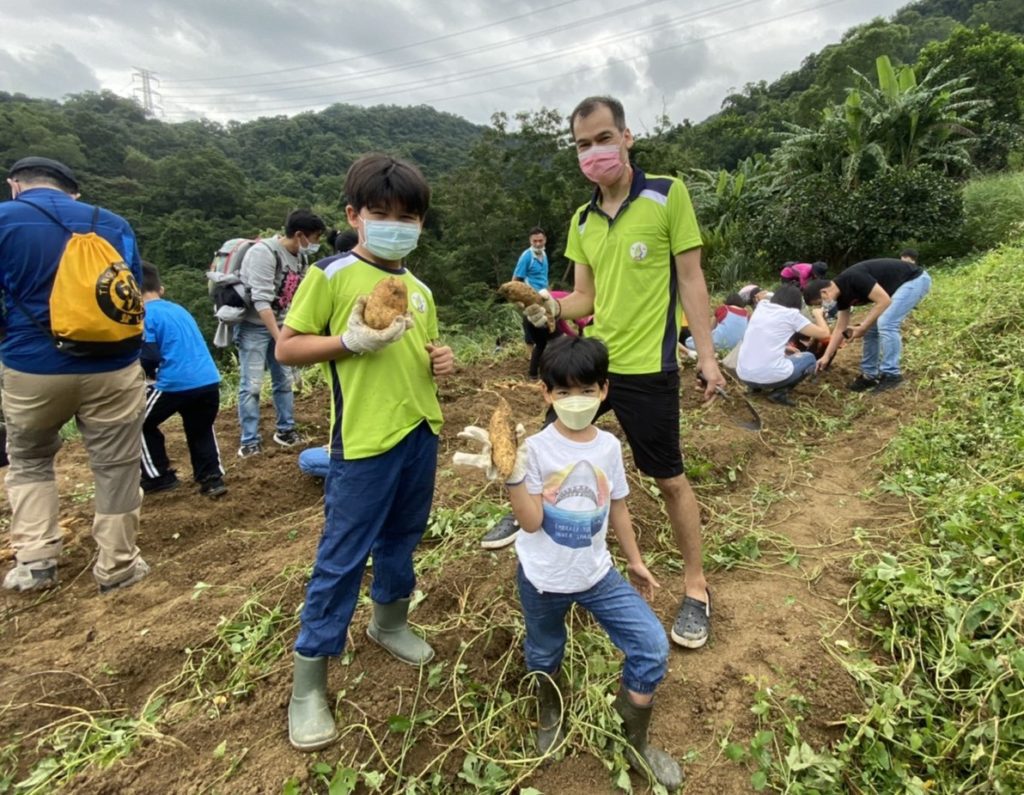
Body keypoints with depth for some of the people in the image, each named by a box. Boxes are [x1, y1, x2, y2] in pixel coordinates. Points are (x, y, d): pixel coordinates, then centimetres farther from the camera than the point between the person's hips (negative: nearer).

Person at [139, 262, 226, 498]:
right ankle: (212, 479, 17)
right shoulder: (179, 309, 19)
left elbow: (149, 359, -9)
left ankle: (159, 476, 23)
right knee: (200, 430, 27)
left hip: (175, 384, -6)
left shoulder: (144, 314, -1)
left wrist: (154, 373, 13)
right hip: (209, 381, 6)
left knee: (141, 423, 20)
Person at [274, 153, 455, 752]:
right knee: (342, 559, 1)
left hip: (422, 432, 7)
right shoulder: (331, 275, -6)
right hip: (365, 440, -6)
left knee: (402, 539, 21)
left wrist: (441, 362, 0)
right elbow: (287, 347, -6)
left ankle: (390, 620, 45)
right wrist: (350, 341, -20)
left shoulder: (419, 289, 13)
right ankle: (309, 682, 17)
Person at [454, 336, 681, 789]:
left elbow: (617, 508, 6)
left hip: (598, 574, 3)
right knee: (545, 656, 20)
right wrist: (512, 475, -35)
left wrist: (635, 561, 16)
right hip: (543, 579, -2)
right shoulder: (536, 449, -18)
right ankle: (550, 715, 56)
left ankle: (634, 743, 27)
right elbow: (531, 521, -21)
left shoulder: (609, 446, -7)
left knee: (653, 649, 0)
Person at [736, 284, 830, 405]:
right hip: (770, 376, -6)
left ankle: (756, 386, 14)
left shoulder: (761, 307, 14)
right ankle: (779, 392, 2)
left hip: (743, 374, 6)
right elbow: (824, 333, 6)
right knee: (809, 358, 24)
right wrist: (818, 314, 25)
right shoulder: (791, 314, 0)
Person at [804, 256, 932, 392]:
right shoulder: (842, 294, 0)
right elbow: (840, 328, 7)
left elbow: (884, 301, -28)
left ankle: (891, 375, -11)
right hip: (898, 285, 9)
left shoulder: (853, 279, -29)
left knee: (885, 324, -21)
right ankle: (869, 375, 11)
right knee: (871, 328, 4)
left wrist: (862, 328, -20)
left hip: (915, 279, -9)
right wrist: (826, 356, 6)